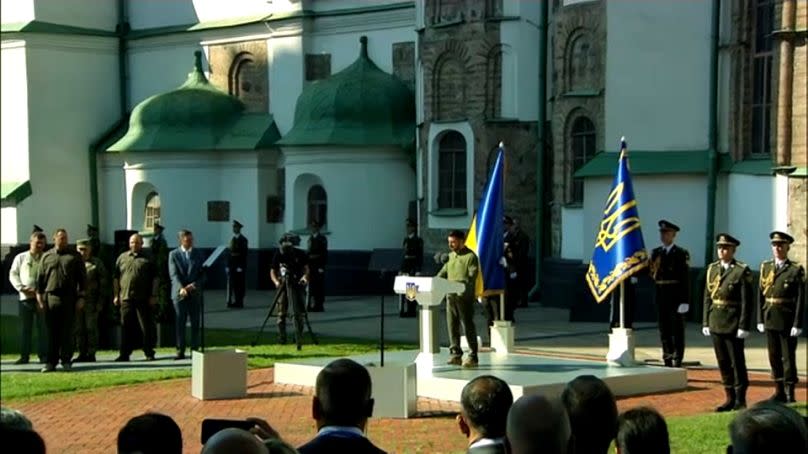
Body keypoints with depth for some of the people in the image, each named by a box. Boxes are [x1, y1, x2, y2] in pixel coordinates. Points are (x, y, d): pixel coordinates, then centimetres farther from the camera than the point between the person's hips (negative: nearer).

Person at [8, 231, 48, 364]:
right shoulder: (20, 258, 12)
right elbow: (13, 274, 8)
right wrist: (22, 288, -7)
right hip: (25, 297, 1)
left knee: (42, 327, -2)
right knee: (25, 327, 3)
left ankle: (43, 355, 2)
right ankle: (24, 356, 6)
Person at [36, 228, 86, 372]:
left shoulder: (75, 256, 8)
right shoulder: (46, 256, 11)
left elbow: (82, 278, 7)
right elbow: (40, 278, 12)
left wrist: (81, 297, 0)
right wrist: (40, 297, 5)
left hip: (69, 298, -1)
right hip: (51, 297, 1)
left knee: (67, 332, 0)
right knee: (52, 332, 1)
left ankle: (66, 361, 6)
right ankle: (51, 362, 5)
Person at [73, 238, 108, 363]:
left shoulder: (97, 263, 4)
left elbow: (103, 283, 1)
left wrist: (100, 302, -6)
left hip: (91, 301, -4)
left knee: (91, 328, -3)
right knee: (78, 329, 5)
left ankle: (91, 353, 1)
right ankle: (82, 353, 11)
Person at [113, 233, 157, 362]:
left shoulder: (148, 258, 6)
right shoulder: (122, 258, 12)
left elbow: (154, 278, 4)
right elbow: (116, 278, 13)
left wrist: (153, 296, -3)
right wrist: (116, 295, 6)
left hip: (143, 299, -2)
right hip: (126, 298, 2)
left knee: (147, 327, 0)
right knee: (126, 328, 5)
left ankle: (149, 353, 7)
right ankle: (124, 354, 9)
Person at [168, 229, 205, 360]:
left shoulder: (198, 254, 8)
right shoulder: (174, 254, 3)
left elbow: (202, 273, 5)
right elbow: (173, 274, -7)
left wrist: (194, 285, -13)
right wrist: (181, 288, -22)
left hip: (195, 293, 1)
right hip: (179, 294, -1)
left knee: (195, 323, 1)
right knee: (180, 323, 0)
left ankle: (195, 350, 6)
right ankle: (180, 351, 3)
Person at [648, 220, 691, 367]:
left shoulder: (681, 254, -4)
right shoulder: (655, 253, 12)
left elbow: (685, 278, -9)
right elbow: (651, 273, 8)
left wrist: (685, 301, -15)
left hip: (676, 297, -5)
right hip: (660, 298, 5)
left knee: (677, 331, 0)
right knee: (664, 330, 9)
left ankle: (677, 364, 3)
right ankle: (667, 363, 16)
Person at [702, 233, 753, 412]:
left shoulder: (742, 271, -8)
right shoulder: (712, 269, 9)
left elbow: (747, 301, -10)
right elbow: (707, 298, 12)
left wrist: (744, 327, -14)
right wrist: (705, 322, 8)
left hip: (733, 324, -6)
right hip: (716, 323, 6)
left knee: (737, 362, 1)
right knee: (723, 363, 10)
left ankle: (740, 400, 9)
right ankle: (730, 398, 18)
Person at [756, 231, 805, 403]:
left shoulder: (796, 270, -5)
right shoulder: (766, 267, 8)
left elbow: (800, 300, -9)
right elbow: (760, 295, 9)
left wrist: (797, 325, -13)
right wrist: (760, 320, 5)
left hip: (787, 322, -5)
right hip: (770, 320, 5)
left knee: (788, 357, -1)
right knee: (774, 357, 10)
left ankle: (790, 393, 5)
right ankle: (779, 392, 19)